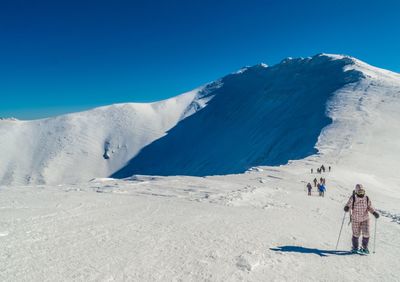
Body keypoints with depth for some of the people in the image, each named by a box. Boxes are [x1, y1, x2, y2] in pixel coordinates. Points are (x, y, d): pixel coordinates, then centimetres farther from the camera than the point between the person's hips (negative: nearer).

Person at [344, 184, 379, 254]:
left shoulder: (366, 198, -1)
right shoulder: (353, 198, -9)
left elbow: (370, 207, 7)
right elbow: (348, 205, -9)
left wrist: (374, 213, -9)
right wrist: (346, 208, -31)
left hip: (365, 219, 2)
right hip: (355, 219, -2)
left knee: (366, 234, -4)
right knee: (356, 234, 4)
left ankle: (364, 247, 19)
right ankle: (354, 248, 25)